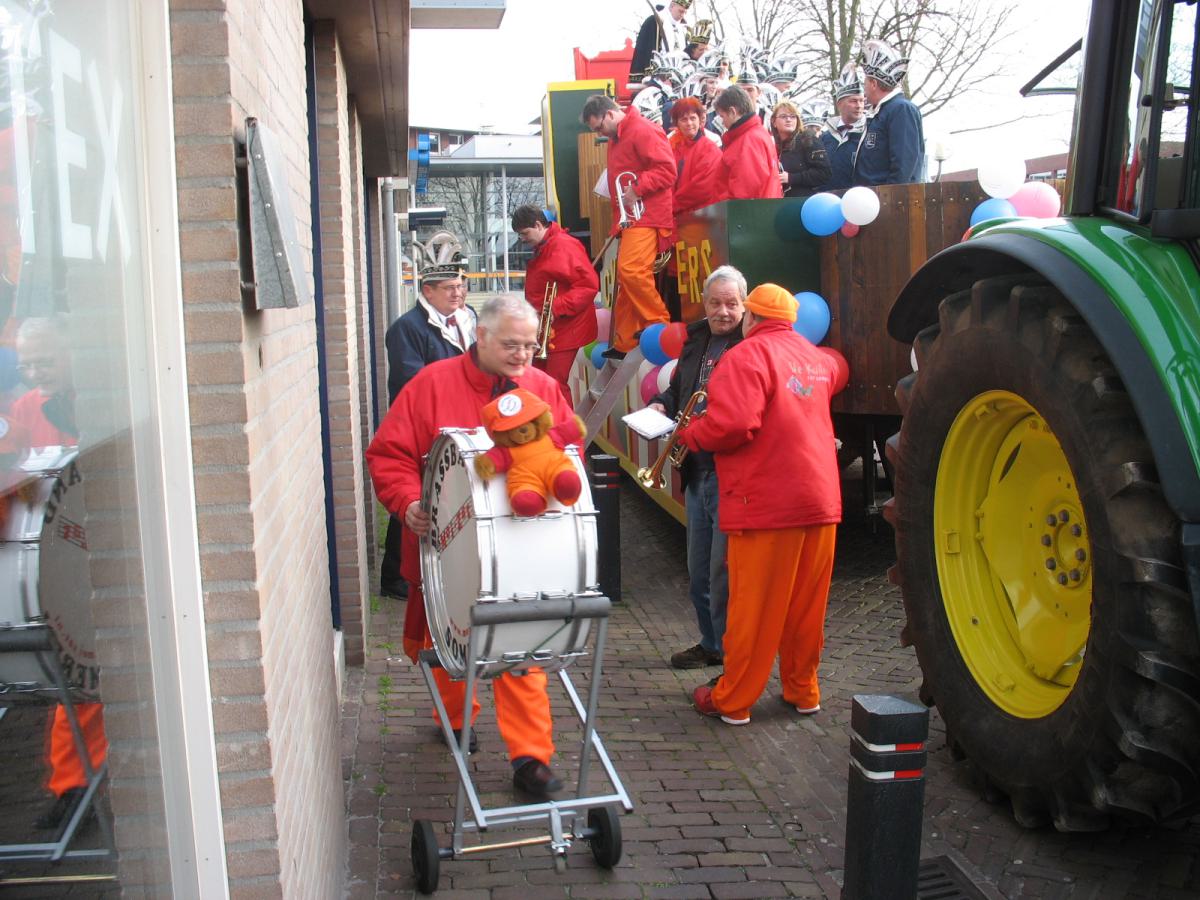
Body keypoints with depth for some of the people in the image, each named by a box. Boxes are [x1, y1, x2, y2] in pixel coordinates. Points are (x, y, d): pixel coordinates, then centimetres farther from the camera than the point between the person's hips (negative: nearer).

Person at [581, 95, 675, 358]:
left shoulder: (643, 131, -10)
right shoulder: (616, 139, 22)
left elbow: (667, 170, -18)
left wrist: (637, 189, -19)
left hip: (647, 216, -10)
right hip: (629, 219, 10)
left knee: (632, 269, -23)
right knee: (625, 278, 8)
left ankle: (660, 324, -10)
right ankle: (624, 344, 11)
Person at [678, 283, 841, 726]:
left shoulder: (749, 355, -11)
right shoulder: (815, 357, 13)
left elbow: (732, 424, -23)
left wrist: (688, 435, -5)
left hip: (766, 505, -7)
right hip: (821, 501, 7)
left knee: (753, 609, 2)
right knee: (807, 607, 15)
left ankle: (731, 701, 12)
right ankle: (803, 692, 26)